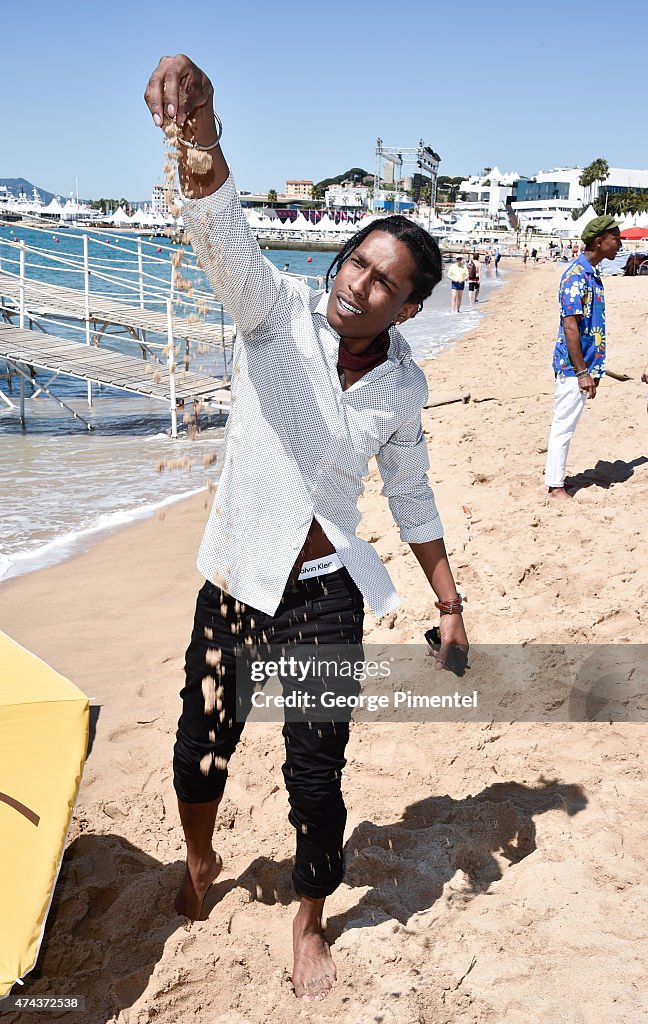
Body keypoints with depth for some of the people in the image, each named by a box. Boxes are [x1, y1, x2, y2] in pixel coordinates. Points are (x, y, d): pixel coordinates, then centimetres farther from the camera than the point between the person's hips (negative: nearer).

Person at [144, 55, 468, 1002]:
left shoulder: (403, 386, 0)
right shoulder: (279, 311, -9)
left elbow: (412, 499, 12)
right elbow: (223, 230, -30)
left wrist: (450, 605, 12)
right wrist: (199, 136, -51)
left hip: (326, 595, 1)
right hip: (234, 584, -1)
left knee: (315, 778, 5)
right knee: (200, 753, 13)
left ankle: (310, 923, 34)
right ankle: (200, 863, 48)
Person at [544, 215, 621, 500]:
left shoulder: (592, 274, 12)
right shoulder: (577, 275, -17)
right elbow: (570, 326, -21)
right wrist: (582, 372, -21)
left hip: (583, 365, 9)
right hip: (573, 366, -9)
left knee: (566, 426, 15)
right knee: (563, 426, -1)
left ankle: (556, 478, 25)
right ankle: (555, 487, 6)